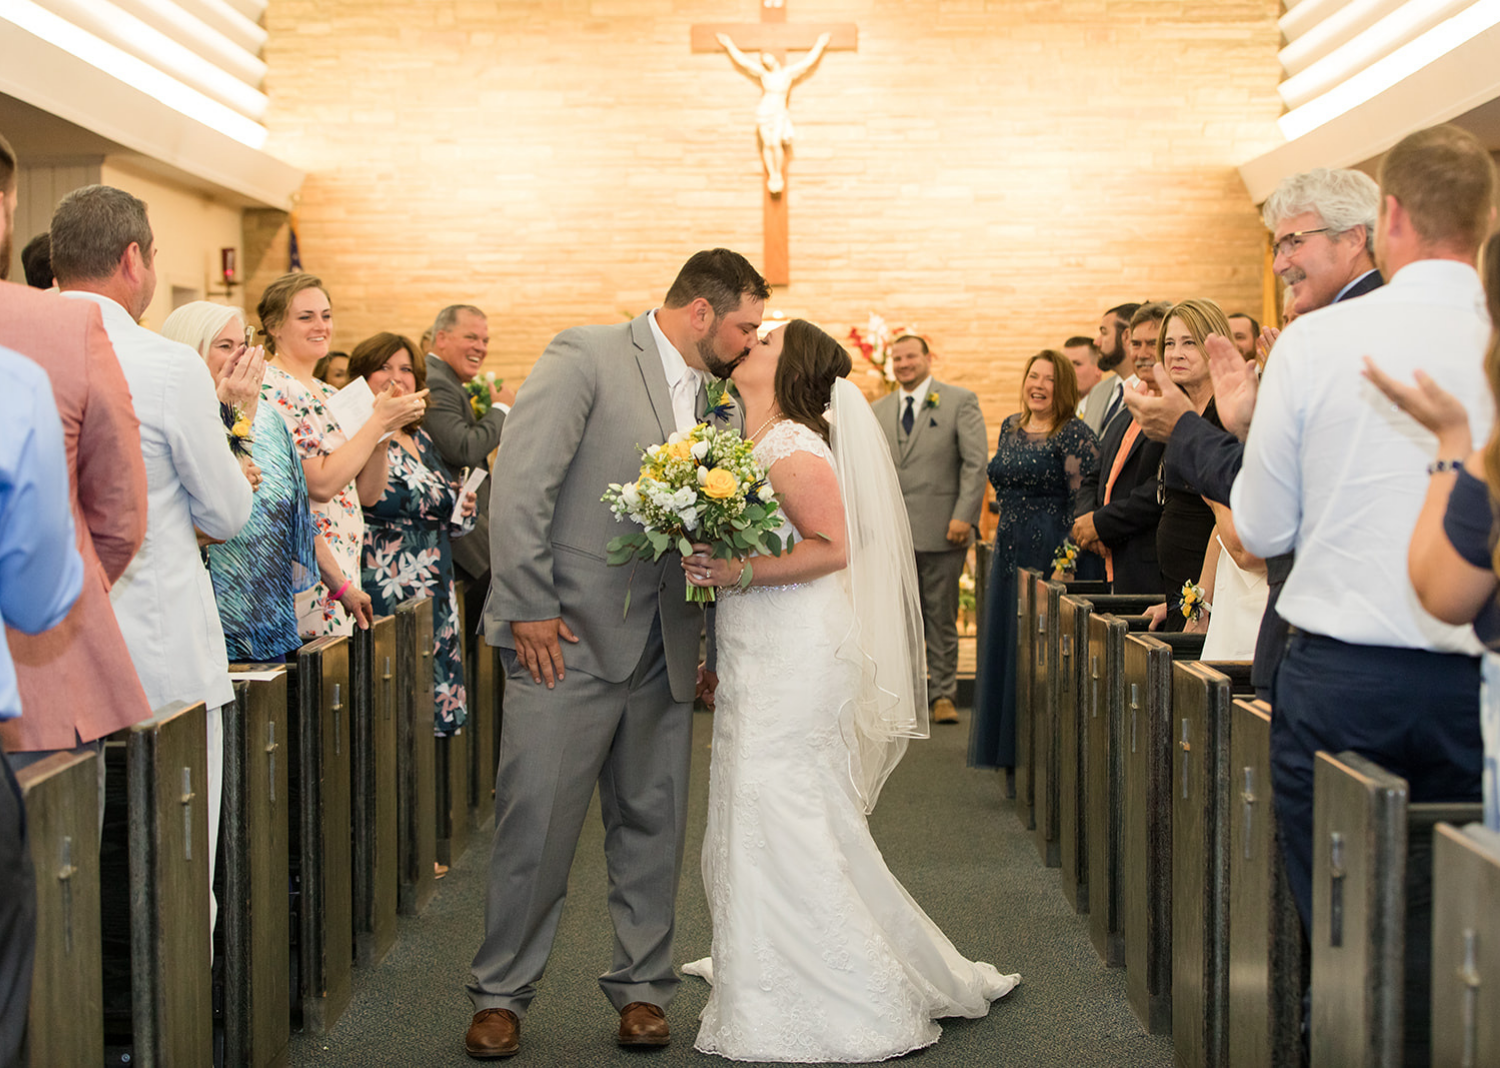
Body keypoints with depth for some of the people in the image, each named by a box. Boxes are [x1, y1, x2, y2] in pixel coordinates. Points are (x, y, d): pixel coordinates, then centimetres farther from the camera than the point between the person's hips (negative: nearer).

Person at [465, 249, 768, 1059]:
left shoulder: (709, 397, 13)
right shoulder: (586, 358, -7)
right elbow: (519, 484, -13)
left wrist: (712, 641, 10)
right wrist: (529, 608, -15)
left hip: (662, 653, 6)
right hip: (569, 640, -6)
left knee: (651, 825, 11)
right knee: (535, 826, 1)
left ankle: (641, 987, 24)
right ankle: (501, 993, 16)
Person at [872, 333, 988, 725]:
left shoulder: (960, 401, 2)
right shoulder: (878, 410, 15)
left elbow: (975, 463, -4)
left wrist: (964, 516, -13)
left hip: (941, 529, -3)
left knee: (941, 616, 3)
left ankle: (943, 694, 11)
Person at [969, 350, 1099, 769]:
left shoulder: (1075, 435, -10)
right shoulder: (1010, 427, 12)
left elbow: (1084, 501, -14)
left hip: (1052, 556, -7)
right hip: (1009, 553, 7)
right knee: (1005, 647, 10)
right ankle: (1009, 748, 20)